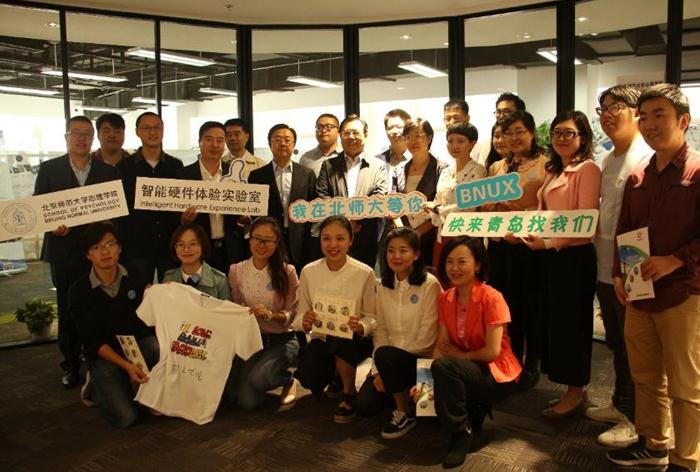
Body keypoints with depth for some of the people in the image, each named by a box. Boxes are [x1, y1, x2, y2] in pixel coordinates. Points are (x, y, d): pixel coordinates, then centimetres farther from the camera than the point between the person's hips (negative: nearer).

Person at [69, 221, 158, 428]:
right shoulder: (79, 291, -10)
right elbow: (93, 341, -11)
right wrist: (126, 365, -25)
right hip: (105, 354, -2)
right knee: (125, 417, -20)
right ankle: (96, 387, 13)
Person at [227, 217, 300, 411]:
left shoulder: (287, 272, -6)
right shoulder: (236, 271, 3)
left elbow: (293, 314, -6)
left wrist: (271, 315, -26)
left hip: (281, 340, -3)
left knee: (256, 377, -32)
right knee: (247, 401, -16)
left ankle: (289, 380, 2)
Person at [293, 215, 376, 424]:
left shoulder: (364, 273, -12)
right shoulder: (309, 272, -6)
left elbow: (372, 317, -6)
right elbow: (300, 316, 1)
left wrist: (361, 326, -28)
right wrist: (304, 322, -22)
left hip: (354, 340, -2)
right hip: (322, 338, 3)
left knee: (340, 341, -37)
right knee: (308, 378, -24)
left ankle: (349, 394, -4)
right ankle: (336, 372, 17)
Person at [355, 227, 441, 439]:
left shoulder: (429, 285, -14)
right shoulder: (383, 286, 4)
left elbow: (426, 338, -16)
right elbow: (381, 329, 4)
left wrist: (384, 367, -15)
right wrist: (379, 371, -9)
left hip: (420, 359, -5)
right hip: (390, 358, 5)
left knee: (385, 355, -33)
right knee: (364, 406, -12)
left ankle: (405, 414, -10)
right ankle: (401, 392, 19)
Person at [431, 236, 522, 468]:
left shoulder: (491, 298, -19)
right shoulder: (445, 299, 0)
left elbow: (492, 352, -21)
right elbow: (441, 345, -3)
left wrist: (459, 355, -8)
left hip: (496, 374, -7)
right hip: (465, 372, 7)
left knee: (443, 367, -30)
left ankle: (462, 431, -10)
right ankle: (473, 409, 12)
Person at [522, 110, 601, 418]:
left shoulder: (587, 169, -9)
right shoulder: (554, 171, 17)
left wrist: (550, 242, -23)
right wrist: (532, 232, 0)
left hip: (575, 255, -8)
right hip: (551, 254, 8)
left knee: (571, 322, 2)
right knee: (555, 320, 13)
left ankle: (575, 394, 17)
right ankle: (572, 390, 26)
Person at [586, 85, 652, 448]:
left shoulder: (647, 159, -15)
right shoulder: (608, 160, 13)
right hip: (606, 267, 9)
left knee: (633, 348, 5)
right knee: (616, 343, 20)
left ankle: (634, 419, 20)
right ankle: (621, 404, 37)